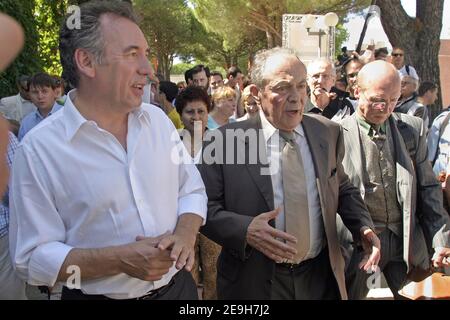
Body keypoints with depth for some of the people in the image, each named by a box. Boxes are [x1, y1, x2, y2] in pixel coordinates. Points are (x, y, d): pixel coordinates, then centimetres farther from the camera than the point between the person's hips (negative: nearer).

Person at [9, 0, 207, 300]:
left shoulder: (158, 119, -2)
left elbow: (192, 189, 6)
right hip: (98, 294, -4)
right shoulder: (39, 150, -16)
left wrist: (185, 233, -14)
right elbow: (33, 257, -15)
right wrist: (119, 259, -27)